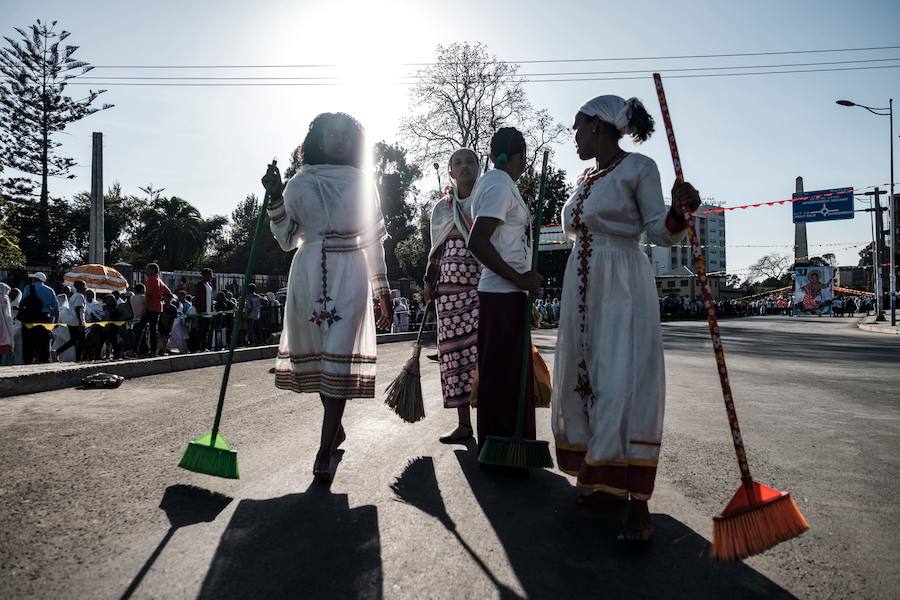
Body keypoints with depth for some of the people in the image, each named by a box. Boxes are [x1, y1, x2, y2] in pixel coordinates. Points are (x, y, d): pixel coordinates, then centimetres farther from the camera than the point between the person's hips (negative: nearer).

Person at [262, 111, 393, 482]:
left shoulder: (362, 184, 10)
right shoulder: (299, 183, 11)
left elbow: (374, 240, 11)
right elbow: (287, 240, 10)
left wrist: (383, 290, 10)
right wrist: (274, 197, 0)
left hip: (349, 275, -1)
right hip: (308, 274, 2)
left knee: (339, 357, -9)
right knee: (313, 353, 6)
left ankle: (324, 451, -8)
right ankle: (335, 427, 28)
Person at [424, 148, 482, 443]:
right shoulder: (442, 207, 16)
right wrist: (429, 282, 10)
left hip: (483, 285, -3)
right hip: (450, 286, 4)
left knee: (482, 348, -12)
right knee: (455, 351, 2)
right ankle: (464, 423, 11)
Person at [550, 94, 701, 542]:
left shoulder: (638, 168, -4)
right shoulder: (586, 178, 17)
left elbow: (660, 232, -10)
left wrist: (679, 210, -27)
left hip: (623, 287, -8)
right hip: (582, 287, 8)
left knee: (625, 382, -13)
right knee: (581, 380, 6)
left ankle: (637, 500, -8)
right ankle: (605, 479, 17)